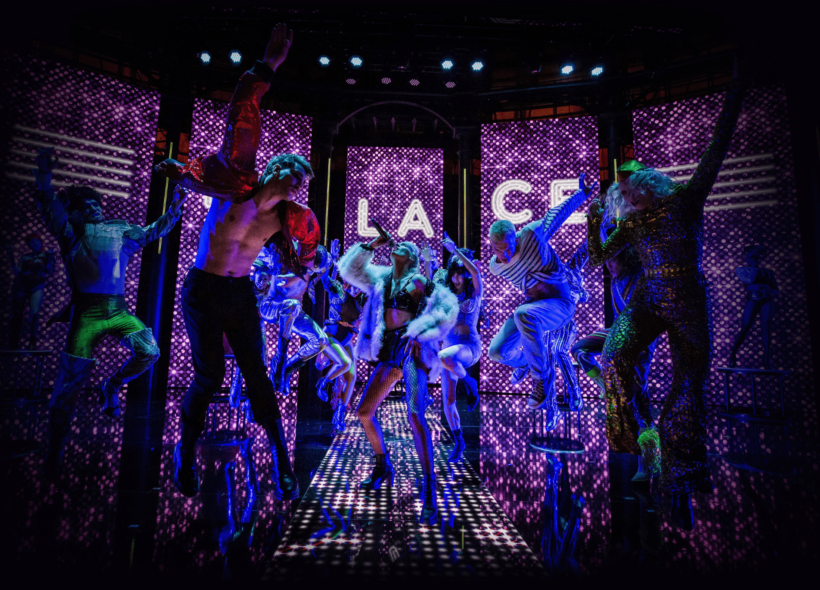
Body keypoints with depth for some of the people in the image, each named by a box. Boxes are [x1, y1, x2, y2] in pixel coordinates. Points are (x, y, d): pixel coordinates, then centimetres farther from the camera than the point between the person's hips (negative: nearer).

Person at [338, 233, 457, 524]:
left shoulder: (418, 280, 2)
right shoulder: (381, 277, 17)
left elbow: (450, 304, -6)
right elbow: (348, 269, 19)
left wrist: (423, 331, -13)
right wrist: (369, 245, 12)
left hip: (412, 349, -6)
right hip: (388, 352, 6)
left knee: (415, 415, -22)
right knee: (364, 412, 7)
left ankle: (429, 489, -17)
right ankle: (383, 466, 29)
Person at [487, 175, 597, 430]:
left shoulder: (531, 234, -21)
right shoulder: (495, 267, -4)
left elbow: (556, 214, -3)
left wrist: (582, 194, 4)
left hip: (561, 304, -5)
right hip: (533, 305, 5)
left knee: (524, 314, -39)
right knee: (498, 351, -9)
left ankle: (543, 376, -21)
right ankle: (525, 362, 29)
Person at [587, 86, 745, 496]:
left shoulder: (685, 201, -2)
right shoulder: (631, 223, 7)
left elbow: (716, 151, -7)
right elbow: (598, 258, 9)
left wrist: (733, 99, -8)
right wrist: (594, 223, -2)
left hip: (688, 302, -2)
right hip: (646, 299, 2)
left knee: (689, 382, 3)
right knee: (614, 356, -24)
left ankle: (682, 469, 19)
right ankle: (626, 430, -4)